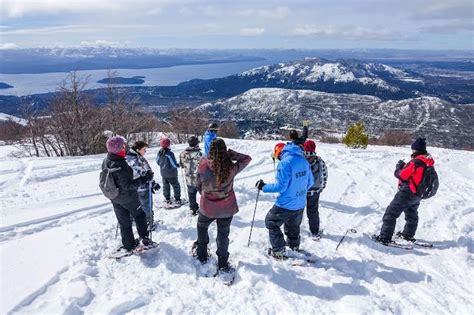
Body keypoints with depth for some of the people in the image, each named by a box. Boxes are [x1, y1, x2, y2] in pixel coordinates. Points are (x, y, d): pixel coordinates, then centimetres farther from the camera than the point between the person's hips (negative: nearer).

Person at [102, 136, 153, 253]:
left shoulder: (105, 162, -2)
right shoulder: (120, 165, -30)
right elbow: (127, 185, -28)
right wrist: (142, 180, -24)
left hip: (115, 198, 7)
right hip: (128, 197, -7)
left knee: (123, 221, 15)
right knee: (140, 216, 15)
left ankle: (128, 245, 24)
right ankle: (144, 238, 22)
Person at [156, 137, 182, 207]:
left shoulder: (159, 153, -5)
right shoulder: (169, 153, -26)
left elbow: (157, 162, 8)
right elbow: (174, 164, -22)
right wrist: (178, 165, -2)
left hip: (163, 173, 6)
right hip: (171, 173, -6)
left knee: (166, 186, 19)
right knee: (176, 186, 11)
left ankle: (167, 200, 28)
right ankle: (177, 200, 18)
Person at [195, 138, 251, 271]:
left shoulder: (203, 165, -19)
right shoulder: (231, 168, -19)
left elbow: (199, 185, -5)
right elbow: (247, 158, -3)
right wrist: (231, 154, -11)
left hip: (207, 207, 0)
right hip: (227, 208, 0)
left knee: (202, 227, 29)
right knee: (223, 234, 19)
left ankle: (202, 255, 40)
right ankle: (223, 263, 30)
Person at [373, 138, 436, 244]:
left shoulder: (416, 162, -24)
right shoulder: (428, 162, 4)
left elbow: (401, 175, -21)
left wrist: (399, 167, -2)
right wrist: (405, 166, 3)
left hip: (407, 193, -9)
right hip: (418, 194, 9)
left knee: (391, 213, -5)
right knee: (412, 214, 27)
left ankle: (385, 237, -5)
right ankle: (408, 234, 43)